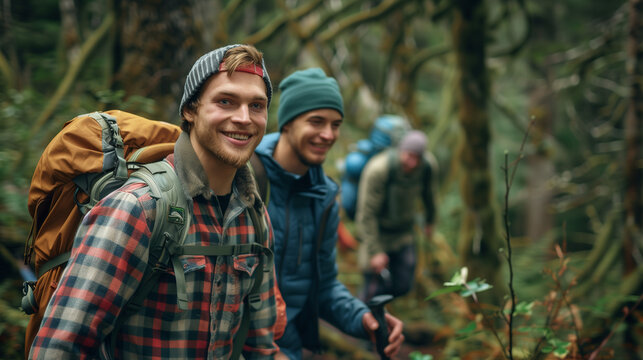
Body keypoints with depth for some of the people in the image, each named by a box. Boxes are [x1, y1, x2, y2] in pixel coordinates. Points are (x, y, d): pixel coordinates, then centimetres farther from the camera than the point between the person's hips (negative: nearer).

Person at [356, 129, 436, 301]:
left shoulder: (427, 165, -16)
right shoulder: (378, 169, -33)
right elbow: (367, 214, -26)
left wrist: (430, 220, 24)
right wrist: (375, 252, -27)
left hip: (403, 231, 5)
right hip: (376, 229, -5)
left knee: (403, 286, 6)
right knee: (375, 287, -5)